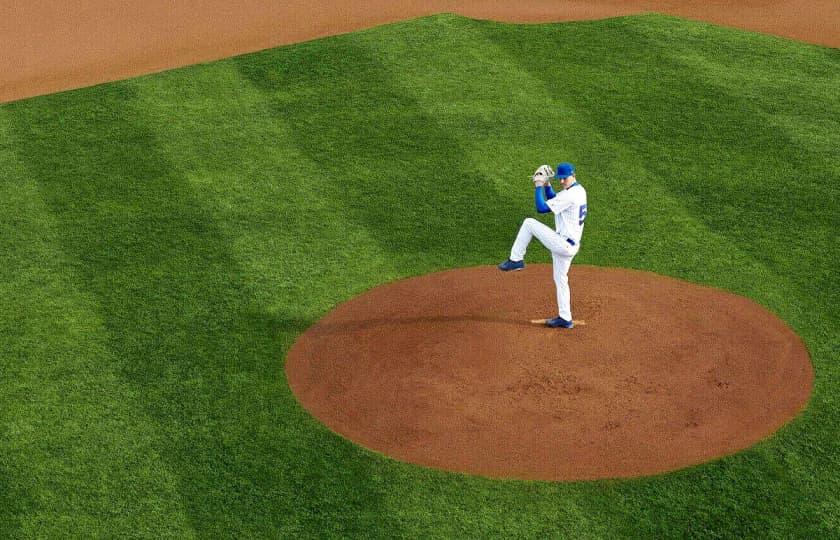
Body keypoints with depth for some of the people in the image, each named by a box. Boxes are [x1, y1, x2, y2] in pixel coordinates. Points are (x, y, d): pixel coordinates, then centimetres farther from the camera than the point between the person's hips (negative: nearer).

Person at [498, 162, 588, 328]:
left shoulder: (569, 195, -20)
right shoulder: (579, 190, 12)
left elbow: (542, 208, -20)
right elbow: (553, 200, 26)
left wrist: (538, 187, -9)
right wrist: (547, 185, 12)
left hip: (562, 244, -10)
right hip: (570, 246, 10)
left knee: (529, 223, -5)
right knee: (560, 280, 18)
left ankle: (516, 260, 2)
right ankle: (565, 318, 22)